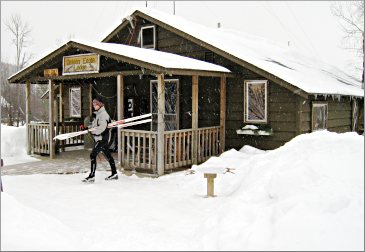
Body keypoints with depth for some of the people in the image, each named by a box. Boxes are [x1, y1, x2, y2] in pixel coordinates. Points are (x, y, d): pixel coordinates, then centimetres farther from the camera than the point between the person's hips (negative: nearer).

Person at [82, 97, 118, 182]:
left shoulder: (103, 114, -15)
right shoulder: (98, 113, 15)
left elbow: (102, 128, -25)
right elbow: (95, 126, 18)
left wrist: (91, 130, -23)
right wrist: (86, 128, 5)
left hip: (102, 138, -10)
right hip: (100, 138, 10)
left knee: (93, 155, -12)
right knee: (108, 155, 14)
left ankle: (92, 176, -10)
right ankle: (114, 173, 23)